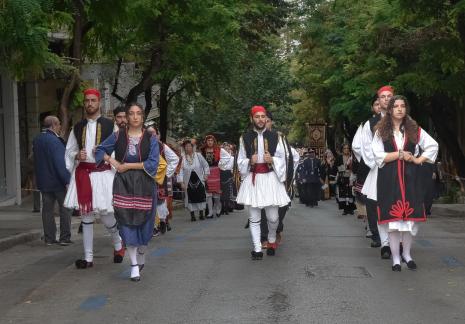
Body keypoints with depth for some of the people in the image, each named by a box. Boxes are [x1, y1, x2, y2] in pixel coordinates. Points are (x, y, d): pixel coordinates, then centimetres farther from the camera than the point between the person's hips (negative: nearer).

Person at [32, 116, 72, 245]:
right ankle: (65, 238, 3)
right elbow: (60, 163, -24)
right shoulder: (54, 140, -19)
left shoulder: (37, 140, 9)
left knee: (47, 209, 11)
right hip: (58, 181, -7)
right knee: (65, 208, 3)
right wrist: (67, 180, -22)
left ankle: (49, 238, 13)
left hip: (43, 181, 8)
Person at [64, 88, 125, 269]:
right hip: (82, 174, 4)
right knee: (86, 215, 6)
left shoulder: (109, 126, 1)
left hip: (103, 173, -3)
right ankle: (88, 257, 12)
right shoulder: (78, 128, 11)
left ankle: (118, 245, 25)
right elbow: (69, 150, 17)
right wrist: (77, 156, -4)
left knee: (105, 213, -4)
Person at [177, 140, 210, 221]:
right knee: (190, 198, 1)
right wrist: (181, 182, -11)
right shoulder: (182, 158, -7)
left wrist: (205, 174, 3)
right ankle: (192, 215, 10)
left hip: (199, 180, 1)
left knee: (201, 196, 3)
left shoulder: (198, 155, -2)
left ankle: (201, 214, 16)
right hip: (188, 182, -1)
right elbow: (180, 170, -7)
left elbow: (205, 165, 8)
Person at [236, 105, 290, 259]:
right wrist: (250, 161, -11)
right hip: (252, 179, 0)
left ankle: (272, 240, 32)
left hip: (270, 179, 0)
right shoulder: (245, 138, 3)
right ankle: (257, 249, 9)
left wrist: (272, 160, -12)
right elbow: (240, 161, 9)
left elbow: (282, 159, 8)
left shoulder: (275, 137, 3)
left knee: (273, 217, 4)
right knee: (254, 217, 2)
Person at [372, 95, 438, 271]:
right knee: (393, 217, -3)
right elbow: (378, 155, -4)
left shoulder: (414, 130, 8)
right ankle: (395, 258, 4)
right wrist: (399, 154, -9)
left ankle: (407, 254, 19)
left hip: (411, 177, 2)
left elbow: (433, 146, 10)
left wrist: (418, 159, -1)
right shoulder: (381, 131, 4)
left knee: (410, 216, 2)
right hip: (389, 179, -1)